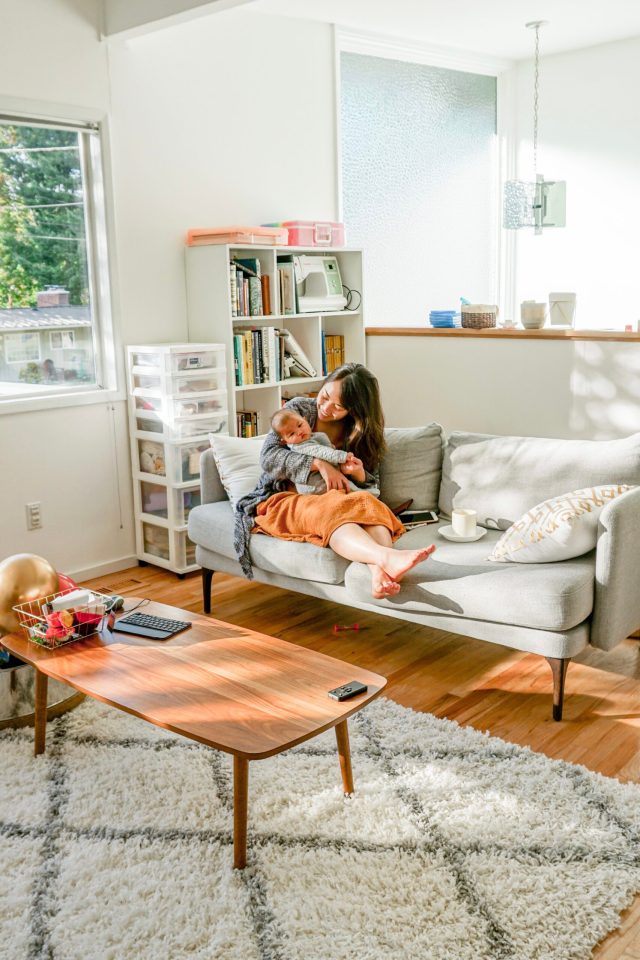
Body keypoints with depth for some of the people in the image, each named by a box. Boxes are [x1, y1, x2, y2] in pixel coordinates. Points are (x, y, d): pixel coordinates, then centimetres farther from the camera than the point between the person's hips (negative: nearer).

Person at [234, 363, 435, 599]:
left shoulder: (362, 434, 9)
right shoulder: (299, 408, 2)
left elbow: (372, 487, 9)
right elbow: (268, 457, -10)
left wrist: (359, 475, -15)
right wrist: (319, 464, -22)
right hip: (281, 499, -2)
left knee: (366, 502, -33)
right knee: (329, 511, -38)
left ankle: (379, 571, -62)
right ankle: (388, 557, -64)